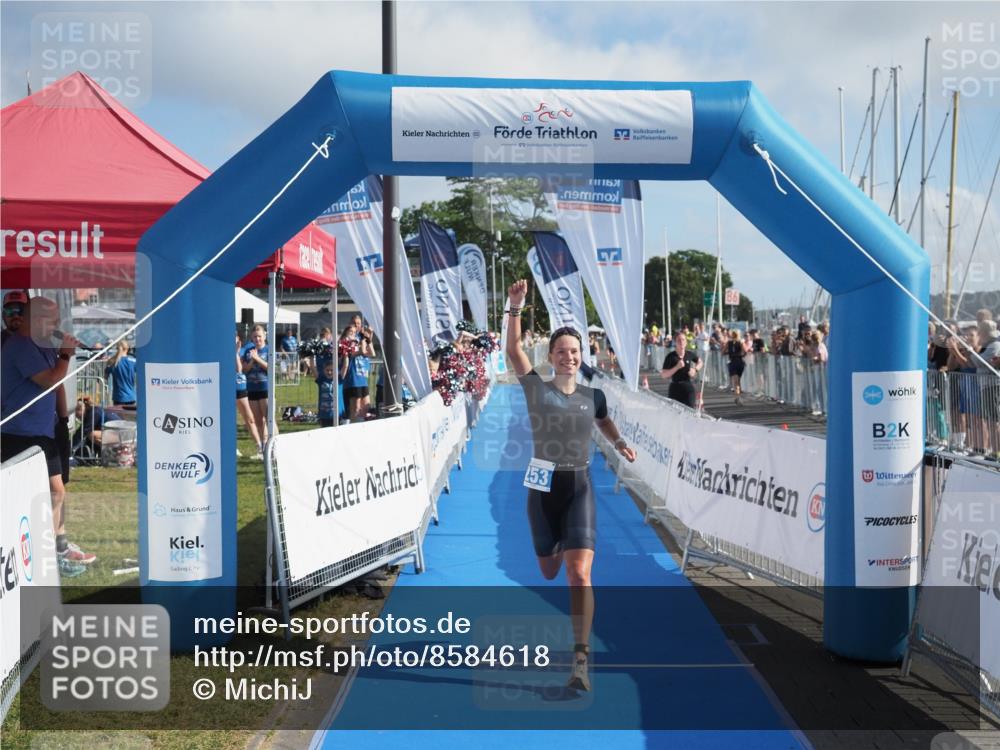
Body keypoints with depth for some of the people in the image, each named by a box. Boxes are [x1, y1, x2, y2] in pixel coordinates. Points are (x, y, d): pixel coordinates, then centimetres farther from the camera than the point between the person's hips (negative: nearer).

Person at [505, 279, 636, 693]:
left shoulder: (592, 396, 4)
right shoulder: (536, 389, -2)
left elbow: (604, 422, 27)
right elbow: (513, 349, -10)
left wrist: (619, 443, 13)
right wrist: (515, 308, -19)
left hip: (578, 488, 0)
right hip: (542, 488, 0)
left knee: (579, 574, -15)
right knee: (549, 572, 18)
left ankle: (580, 660, -11)